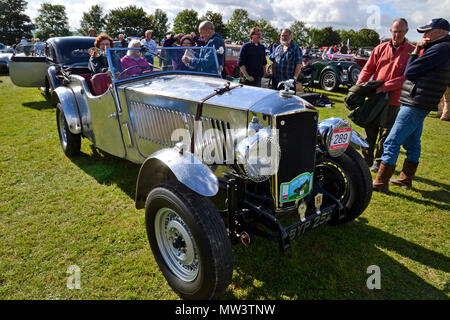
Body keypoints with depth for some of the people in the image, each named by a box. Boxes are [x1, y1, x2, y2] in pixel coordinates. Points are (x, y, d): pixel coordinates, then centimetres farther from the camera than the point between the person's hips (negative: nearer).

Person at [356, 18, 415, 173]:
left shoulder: (412, 51, -2)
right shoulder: (380, 48, 8)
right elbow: (368, 69, 6)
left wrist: (385, 87, -20)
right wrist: (358, 86, -9)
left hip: (393, 100, -3)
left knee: (386, 133, 5)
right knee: (369, 130, 9)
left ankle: (379, 161, 19)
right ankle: (366, 159, 23)